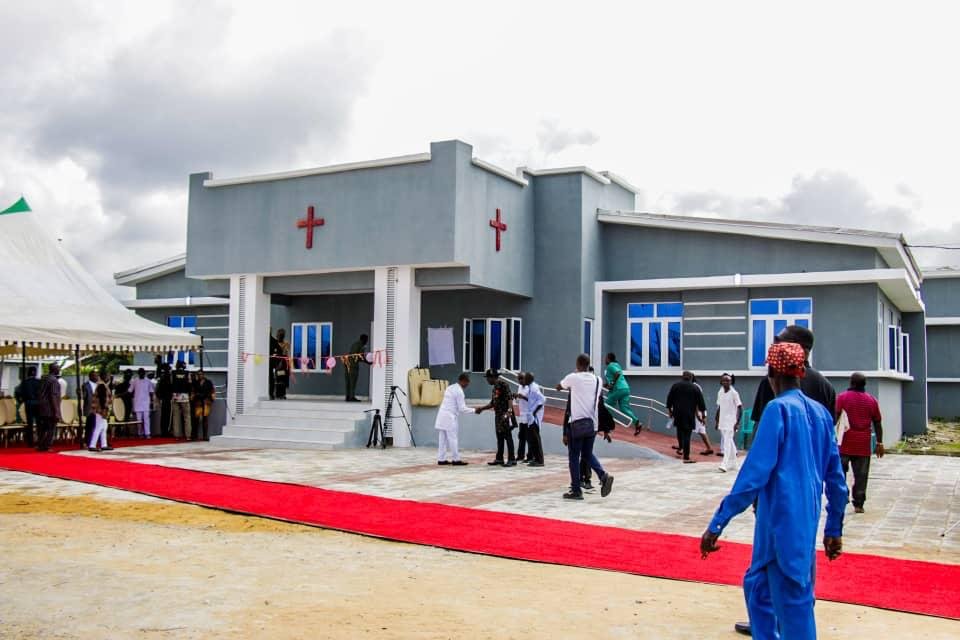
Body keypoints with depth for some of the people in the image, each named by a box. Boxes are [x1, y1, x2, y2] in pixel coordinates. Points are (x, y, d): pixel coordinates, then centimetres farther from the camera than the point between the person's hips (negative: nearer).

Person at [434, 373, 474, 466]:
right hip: (450, 418, -9)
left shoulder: (450, 388, 15)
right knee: (453, 439, -2)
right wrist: (474, 410, -3)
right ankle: (456, 460, 2)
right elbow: (462, 409, -11)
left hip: (442, 416, 9)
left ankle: (441, 459, 10)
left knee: (442, 439, 8)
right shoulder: (459, 392, -12)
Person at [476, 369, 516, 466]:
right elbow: (492, 403, 22)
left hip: (505, 415, -9)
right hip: (498, 415, 9)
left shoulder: (503, 385, -10)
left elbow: (509, 398, -19)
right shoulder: (494, 388, 17)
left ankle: (512, 460, -4)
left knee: (508, 437, -7)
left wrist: (509, 411, -27)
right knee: (499, 437, 12)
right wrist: (482, 408, 16)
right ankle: (499, 459, 17)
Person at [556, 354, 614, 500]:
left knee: (574, 457, 5)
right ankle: (603, 475, -4)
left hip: (577, 423, -5)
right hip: (592, 423, 5)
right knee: (588, 454, 19)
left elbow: (558, 387, 12)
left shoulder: (573, 377, -6)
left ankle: (576, 490, 5)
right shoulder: (597, 380, 7)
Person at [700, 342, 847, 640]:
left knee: (793, 603, 1)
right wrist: (834, 529, 22)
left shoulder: (778, 408, -11)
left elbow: (755, 473, -18)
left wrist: (717, 524, -17)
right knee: (757, 584, 20)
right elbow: (836, 478, 13)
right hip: (806, 521, 7)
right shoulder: (820, 412, 10)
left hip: (782, 521, -7)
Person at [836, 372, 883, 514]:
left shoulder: (842, 397, -1)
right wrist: (879, 443, 13)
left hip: (845, 443, -2)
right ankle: (858, 504, 3)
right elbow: (877, 424, 9)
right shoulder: (871, 400, 8)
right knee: (861, 475, 4)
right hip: (863, 444, 2)